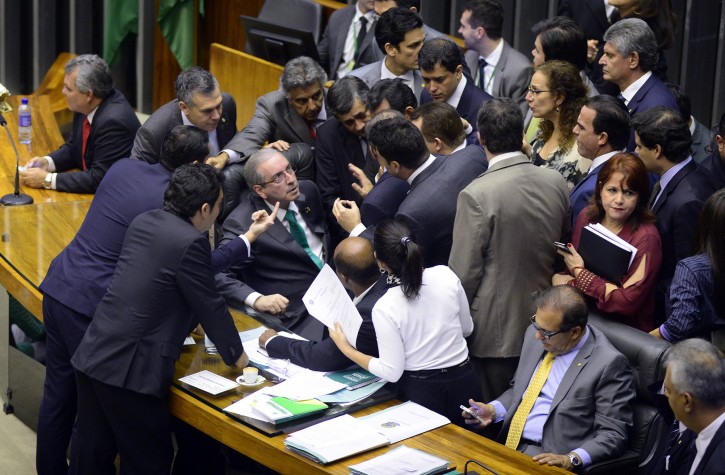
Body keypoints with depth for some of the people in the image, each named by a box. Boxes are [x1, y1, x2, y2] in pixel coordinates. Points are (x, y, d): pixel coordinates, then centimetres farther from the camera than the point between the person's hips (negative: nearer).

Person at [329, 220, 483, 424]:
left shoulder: (384, 308, -19)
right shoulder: (446, 275, -8)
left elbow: (392, 372, -12)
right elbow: (467, 329, 7)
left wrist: (347, 349, -3)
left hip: (421, 391, -3)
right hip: (463, 381, 4)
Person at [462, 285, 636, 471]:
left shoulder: (608, 364, -12)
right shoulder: (535, 336, 8)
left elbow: (613, 434, -11)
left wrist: (571, 460, -24)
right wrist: (493, 410, 4)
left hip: (549, 460, -6)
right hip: (507, 447, 6)